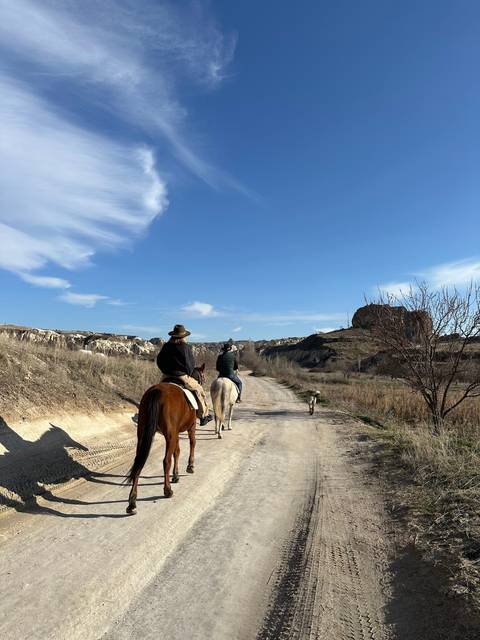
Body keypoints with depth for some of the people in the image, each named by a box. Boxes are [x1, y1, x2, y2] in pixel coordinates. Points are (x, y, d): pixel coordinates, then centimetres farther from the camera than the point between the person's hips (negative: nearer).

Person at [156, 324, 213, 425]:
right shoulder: (186, 348, -10)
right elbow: (191, 364, -7)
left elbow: (159, 361, 11)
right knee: (199, 390, 11)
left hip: (167, 376, 5)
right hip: (182, 376, -5)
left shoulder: (166, 347, 5)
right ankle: (204, 415, 17)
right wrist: (188, 374, 10)